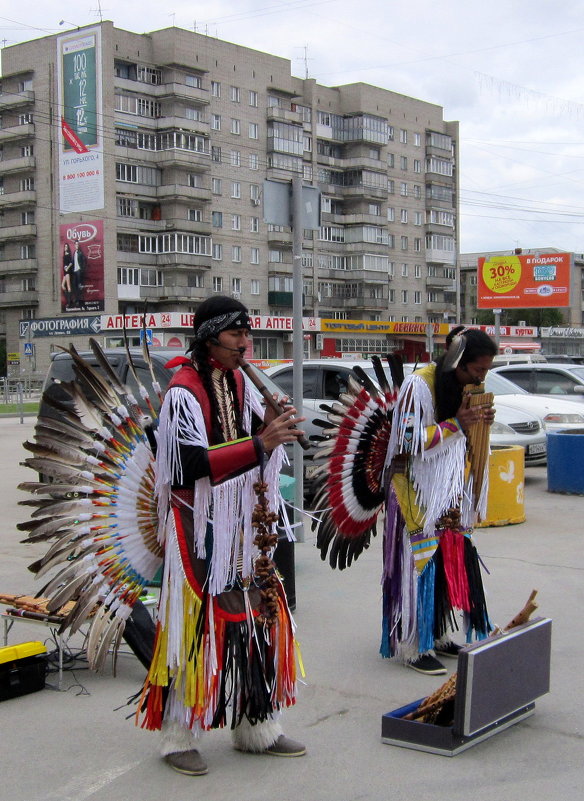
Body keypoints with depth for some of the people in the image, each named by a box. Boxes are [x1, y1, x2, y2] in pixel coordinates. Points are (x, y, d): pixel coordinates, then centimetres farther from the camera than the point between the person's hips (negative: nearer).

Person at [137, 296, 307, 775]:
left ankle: (256, 727, 21)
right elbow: (192, 463, -22)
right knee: (195, 625, -3)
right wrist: (260, 443, -27)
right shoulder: (184, 391, -15)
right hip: (201, 527, -8)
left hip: (241, 523, 8)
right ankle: (179, 737, 10)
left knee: (256, 618, 10)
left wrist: (268, 425, -5)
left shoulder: (238, 380, 10)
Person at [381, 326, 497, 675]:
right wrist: (456, 425, -23)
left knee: (450, 564, 10)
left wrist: (481, 423, -2)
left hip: (452, 496, 8)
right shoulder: (418, 385, -16)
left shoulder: (465, 387, 8)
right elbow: (408, 442, -20)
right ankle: (415, 647, 2)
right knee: (420, 566, -6)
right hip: (419, 495, -8)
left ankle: (438, 636, 22)